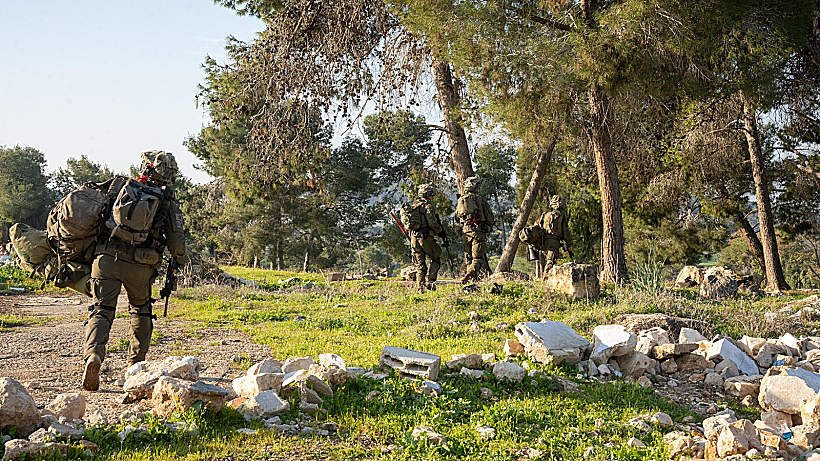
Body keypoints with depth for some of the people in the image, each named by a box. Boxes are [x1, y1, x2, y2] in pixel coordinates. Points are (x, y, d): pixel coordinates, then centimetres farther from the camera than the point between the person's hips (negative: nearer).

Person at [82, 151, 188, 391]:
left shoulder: (127, 189, 11)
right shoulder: (168, 204, 5)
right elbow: (175, 241, 2)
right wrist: (180, 258, 23)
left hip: (108, 256, 1)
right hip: (139, 265, 0)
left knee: (101, 310, 2)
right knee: (141, 312, 20)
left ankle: (93, 355, -21)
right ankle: (136, 365, 25)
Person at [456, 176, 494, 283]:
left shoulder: (461, 200, 11)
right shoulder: (481, 200, 0)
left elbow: (457, 217, 22)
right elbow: (490, 219, 1)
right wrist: (487, 227, 20)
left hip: (465, 232, 4)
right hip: (478, 231, -4)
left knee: (469, 257, 15)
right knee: (478, 257, -7)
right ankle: (470, 274, -29)